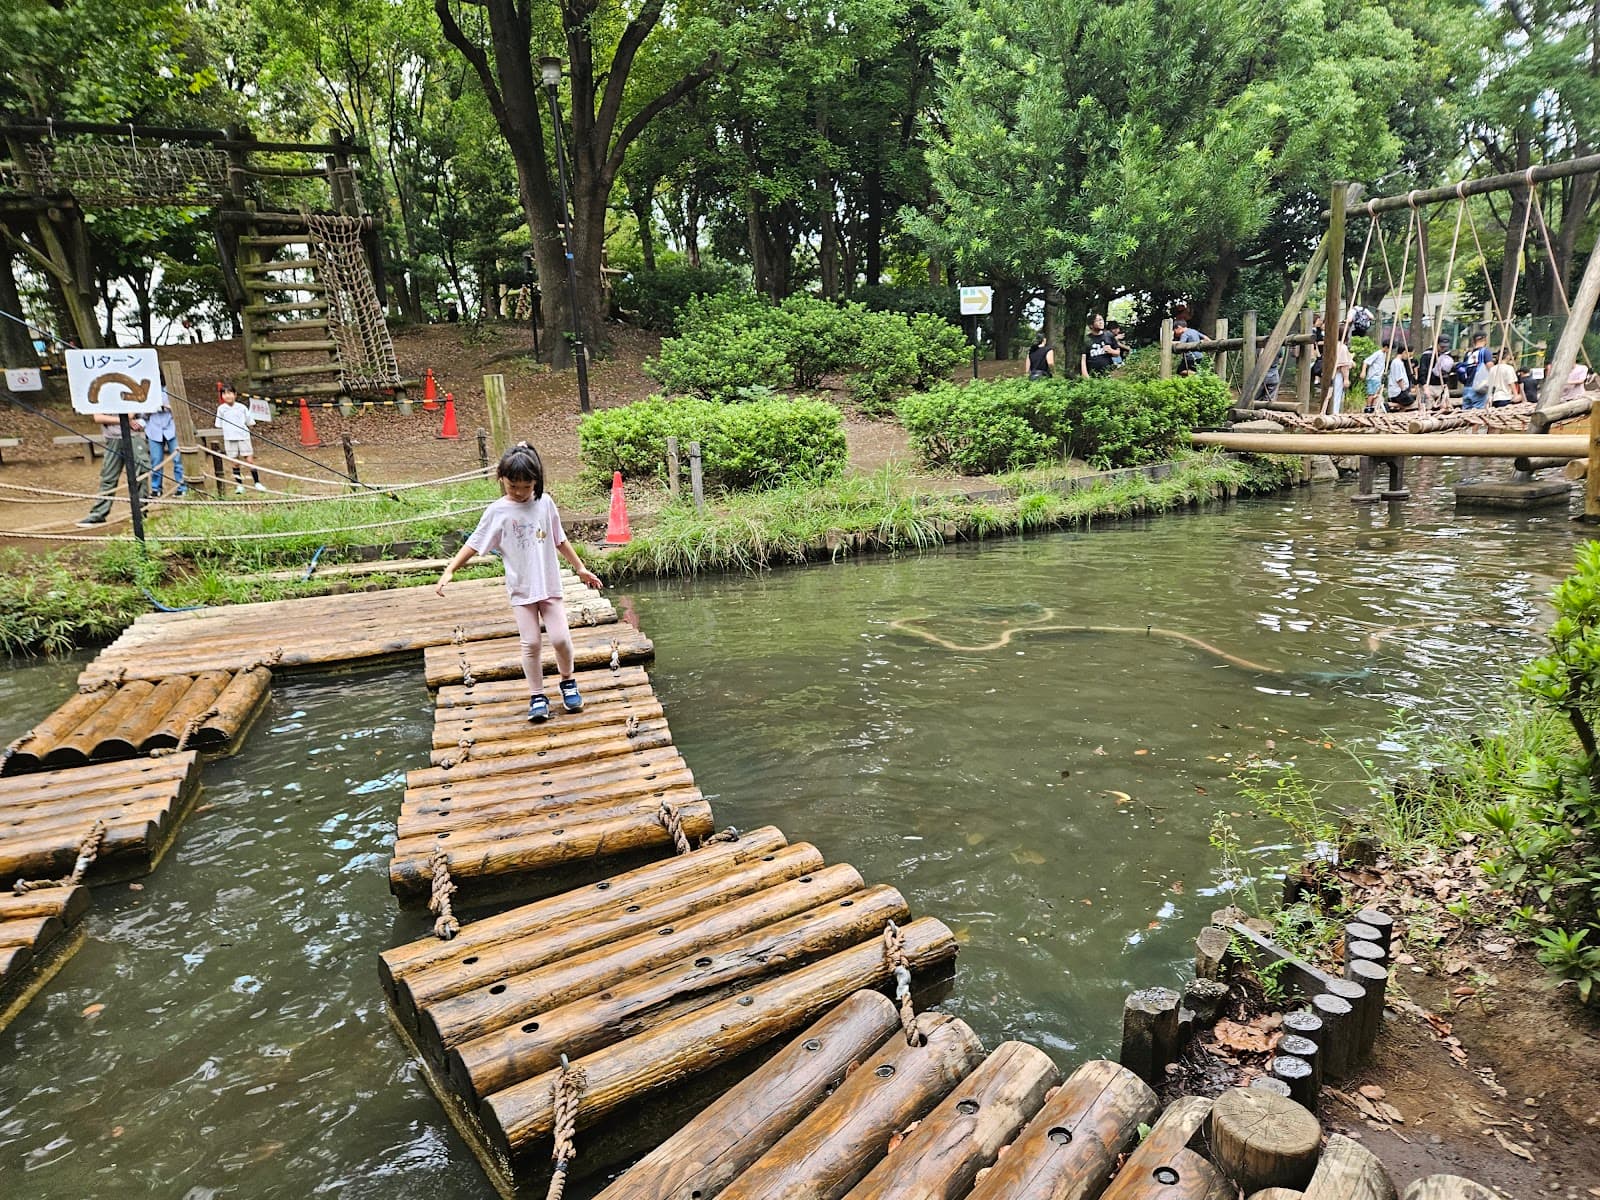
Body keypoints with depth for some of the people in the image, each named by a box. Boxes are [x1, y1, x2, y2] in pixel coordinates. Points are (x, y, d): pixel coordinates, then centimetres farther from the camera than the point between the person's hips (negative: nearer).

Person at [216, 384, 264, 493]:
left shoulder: (242, 407, 1)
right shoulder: (221, 409, 4)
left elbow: (250, 423, 7)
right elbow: (219, 426, 9)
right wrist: (221, 443, 7)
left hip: (243, 437, -1)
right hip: (229, 439, 1)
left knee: (250, 460, -2)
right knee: (235, 462, 6)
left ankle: (257, 483, 4)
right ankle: (239, 485, 13)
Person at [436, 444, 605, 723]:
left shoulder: (545, 503, 0)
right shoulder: (497, 511, -7)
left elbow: (560, 541, 10)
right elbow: (474, 544, -4)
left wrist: (581, 569, 13)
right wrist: (449, 570, -12)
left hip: (550, 585, 1)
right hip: (521, 590, -1)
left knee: (560, 638, -3)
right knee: (531, 643, -1)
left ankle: (568, 681, 23)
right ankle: (537, 696, 14)